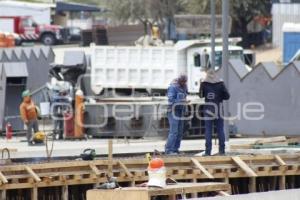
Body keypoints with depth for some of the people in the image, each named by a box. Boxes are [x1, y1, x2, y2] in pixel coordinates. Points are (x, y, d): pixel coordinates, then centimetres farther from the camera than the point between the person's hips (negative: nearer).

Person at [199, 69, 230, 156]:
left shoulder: (204, 84, -3)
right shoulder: (220, 84, -4)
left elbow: (201, 95, 9)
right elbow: (227, 96, -1)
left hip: (208, 110, 0)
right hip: (218, 109, 0)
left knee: (208, 131, 2)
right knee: (220, 130, 8)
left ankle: (208, 151, -2)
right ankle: (222, 150, 9)